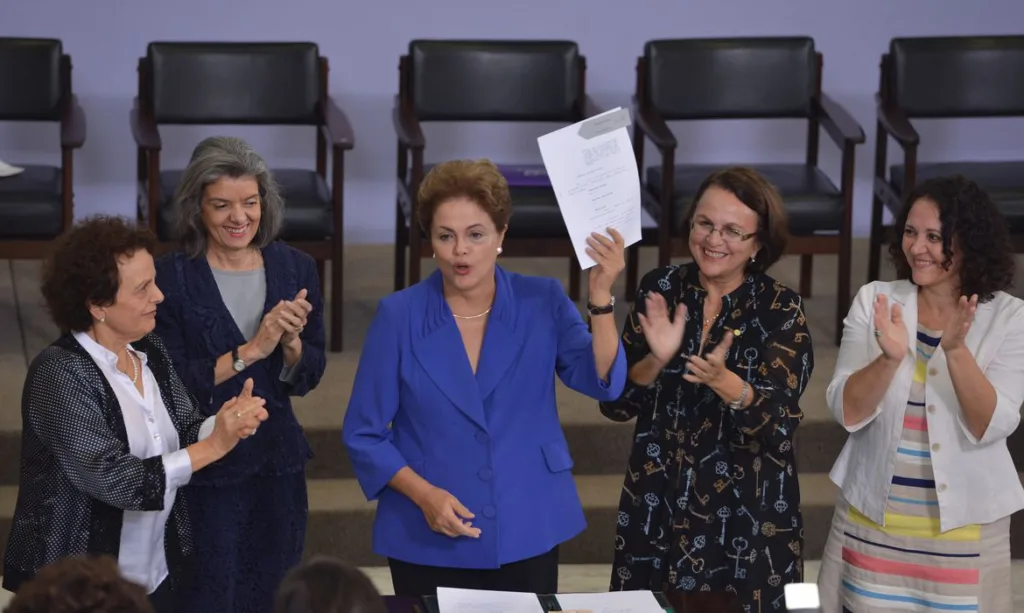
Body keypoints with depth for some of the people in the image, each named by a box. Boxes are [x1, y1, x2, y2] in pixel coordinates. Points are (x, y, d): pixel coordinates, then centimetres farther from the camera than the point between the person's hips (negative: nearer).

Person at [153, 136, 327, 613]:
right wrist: (250, 352, -23)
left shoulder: (295, 269, 0)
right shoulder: (171, 277, -12)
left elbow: (308, 378, 4)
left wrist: (291, 342, -17)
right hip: (202, 466, -4)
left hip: (278, 463, 4)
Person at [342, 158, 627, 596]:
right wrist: (423, 494, -17)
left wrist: (601, 296, -28)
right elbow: (363, 434, -4)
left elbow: (601, 381, -17)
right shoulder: (399, 315, -7)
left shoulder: (543, 302, -3)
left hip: (527, 534, 1)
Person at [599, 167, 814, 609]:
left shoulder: (780, 310, -8)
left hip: (747, 520, -2)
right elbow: (614, 405, -3)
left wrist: (723, 381, -33)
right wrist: (657, 360, -21)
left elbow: (778, 427, -17)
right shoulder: (660, 289, -1)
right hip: (655, 510, 2)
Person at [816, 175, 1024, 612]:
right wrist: (890, 358, -27)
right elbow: (847, 413, -10)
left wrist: (956, 349, -29)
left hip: (963, 529, -1)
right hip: (872, 520, 1)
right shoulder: (874, 301, -4)